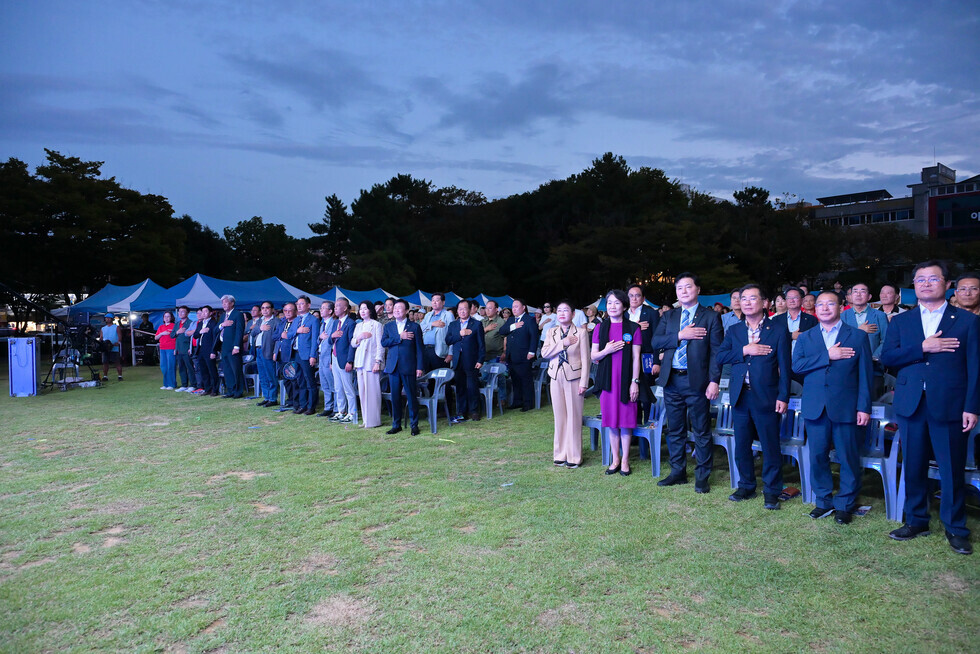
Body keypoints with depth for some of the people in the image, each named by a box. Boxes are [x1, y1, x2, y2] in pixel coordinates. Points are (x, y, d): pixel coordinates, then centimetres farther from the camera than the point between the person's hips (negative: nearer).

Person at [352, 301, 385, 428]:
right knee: (362, 391, 7)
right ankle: (365, 419, 14)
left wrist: (377, 362, -14)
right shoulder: (358, 326, 17)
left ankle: (373, 421, -1)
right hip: (360, 361, 6)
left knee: (372, 391, -6)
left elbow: (380, 345, -7)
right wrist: (359, 337, -6)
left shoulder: (376, 325, -2)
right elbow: (352, 343, 16)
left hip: (371, 361, -6)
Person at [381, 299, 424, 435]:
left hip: (408, 367, -3)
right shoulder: (388, 326, 13)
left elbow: (419, 348, 0)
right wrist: (400, 337, -11)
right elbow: (383, 342, -1)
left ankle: (414, 425, 8)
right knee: (395, 397, 7)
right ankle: (396, 425, 17)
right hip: (393, 366, 3)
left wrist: (419, 367, -6)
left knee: (412, 397, -1)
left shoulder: (414, 327, 3)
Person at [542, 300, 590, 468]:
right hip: (556, 378, 4)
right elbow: (544, 352, -2)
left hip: (573, 378, -4)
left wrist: (583, 383, -11)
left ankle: (574, 456, 9)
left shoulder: (581, 332, -3)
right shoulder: (551, 332, 10)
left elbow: (585, 359, -5)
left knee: (574, 417, 0)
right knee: (559, 417, 9)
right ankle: (560, 454, 18)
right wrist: (563, 343, -14)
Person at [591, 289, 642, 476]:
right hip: (607, 380, 2)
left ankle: (625, 460, 15)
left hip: (626, 380, -2)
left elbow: (636, 357, -1)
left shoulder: (633, 328, 0)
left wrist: (635, 382, -6)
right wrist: (606, 350, -12)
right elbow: (593, 357, 8)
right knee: (611, 421, 7)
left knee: (626, 421, 2)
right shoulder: (600, 328, 7)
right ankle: (615, 459, 20)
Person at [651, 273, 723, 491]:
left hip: (697, 381, -4)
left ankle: (702, 477, 16)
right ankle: (678, 472, 25)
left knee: (701, 431, 4)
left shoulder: (710, 317, 1)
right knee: (674, 430, 12)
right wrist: (680, 335, -14)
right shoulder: (668, 316, 12)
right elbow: (655, 342, -1)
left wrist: (714, 381, -12)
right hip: (672, 381, 4)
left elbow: (716, 351, -4)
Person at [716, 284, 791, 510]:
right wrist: (744, 350, -14)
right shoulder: (734, 331, 10)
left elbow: (784, 367, -2)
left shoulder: (778, 332, 0)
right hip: (740, 397, 4)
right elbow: (720, 356, -1)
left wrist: (783, 397, -8)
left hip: (766, 398, -3)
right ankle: (746, 486, 26)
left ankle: (772, 491, 17)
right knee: (741, 445, 11)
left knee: (771, 447, 3)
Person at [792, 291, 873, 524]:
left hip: (845, 407, -2)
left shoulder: (858, 337, 5)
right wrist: (827, 356, -14)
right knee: (817, 457, 7)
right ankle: (824, 501, 22)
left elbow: (865, 375, 1)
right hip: (815, 408, 2)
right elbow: (796, 365, -5)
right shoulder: (805, 338, 11)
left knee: (849, 459, 4)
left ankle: (845, 505, 18)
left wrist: (864, 407, -5)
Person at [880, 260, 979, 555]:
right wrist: (922, 348, -14)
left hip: (949, 406, -2)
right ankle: (916, 520, 25)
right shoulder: (900, 321, 10)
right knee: (913, 468, 10)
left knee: (952, 470, 4)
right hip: (911, 406, 2)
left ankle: (955, 528, 19)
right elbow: (886, 357, -1)